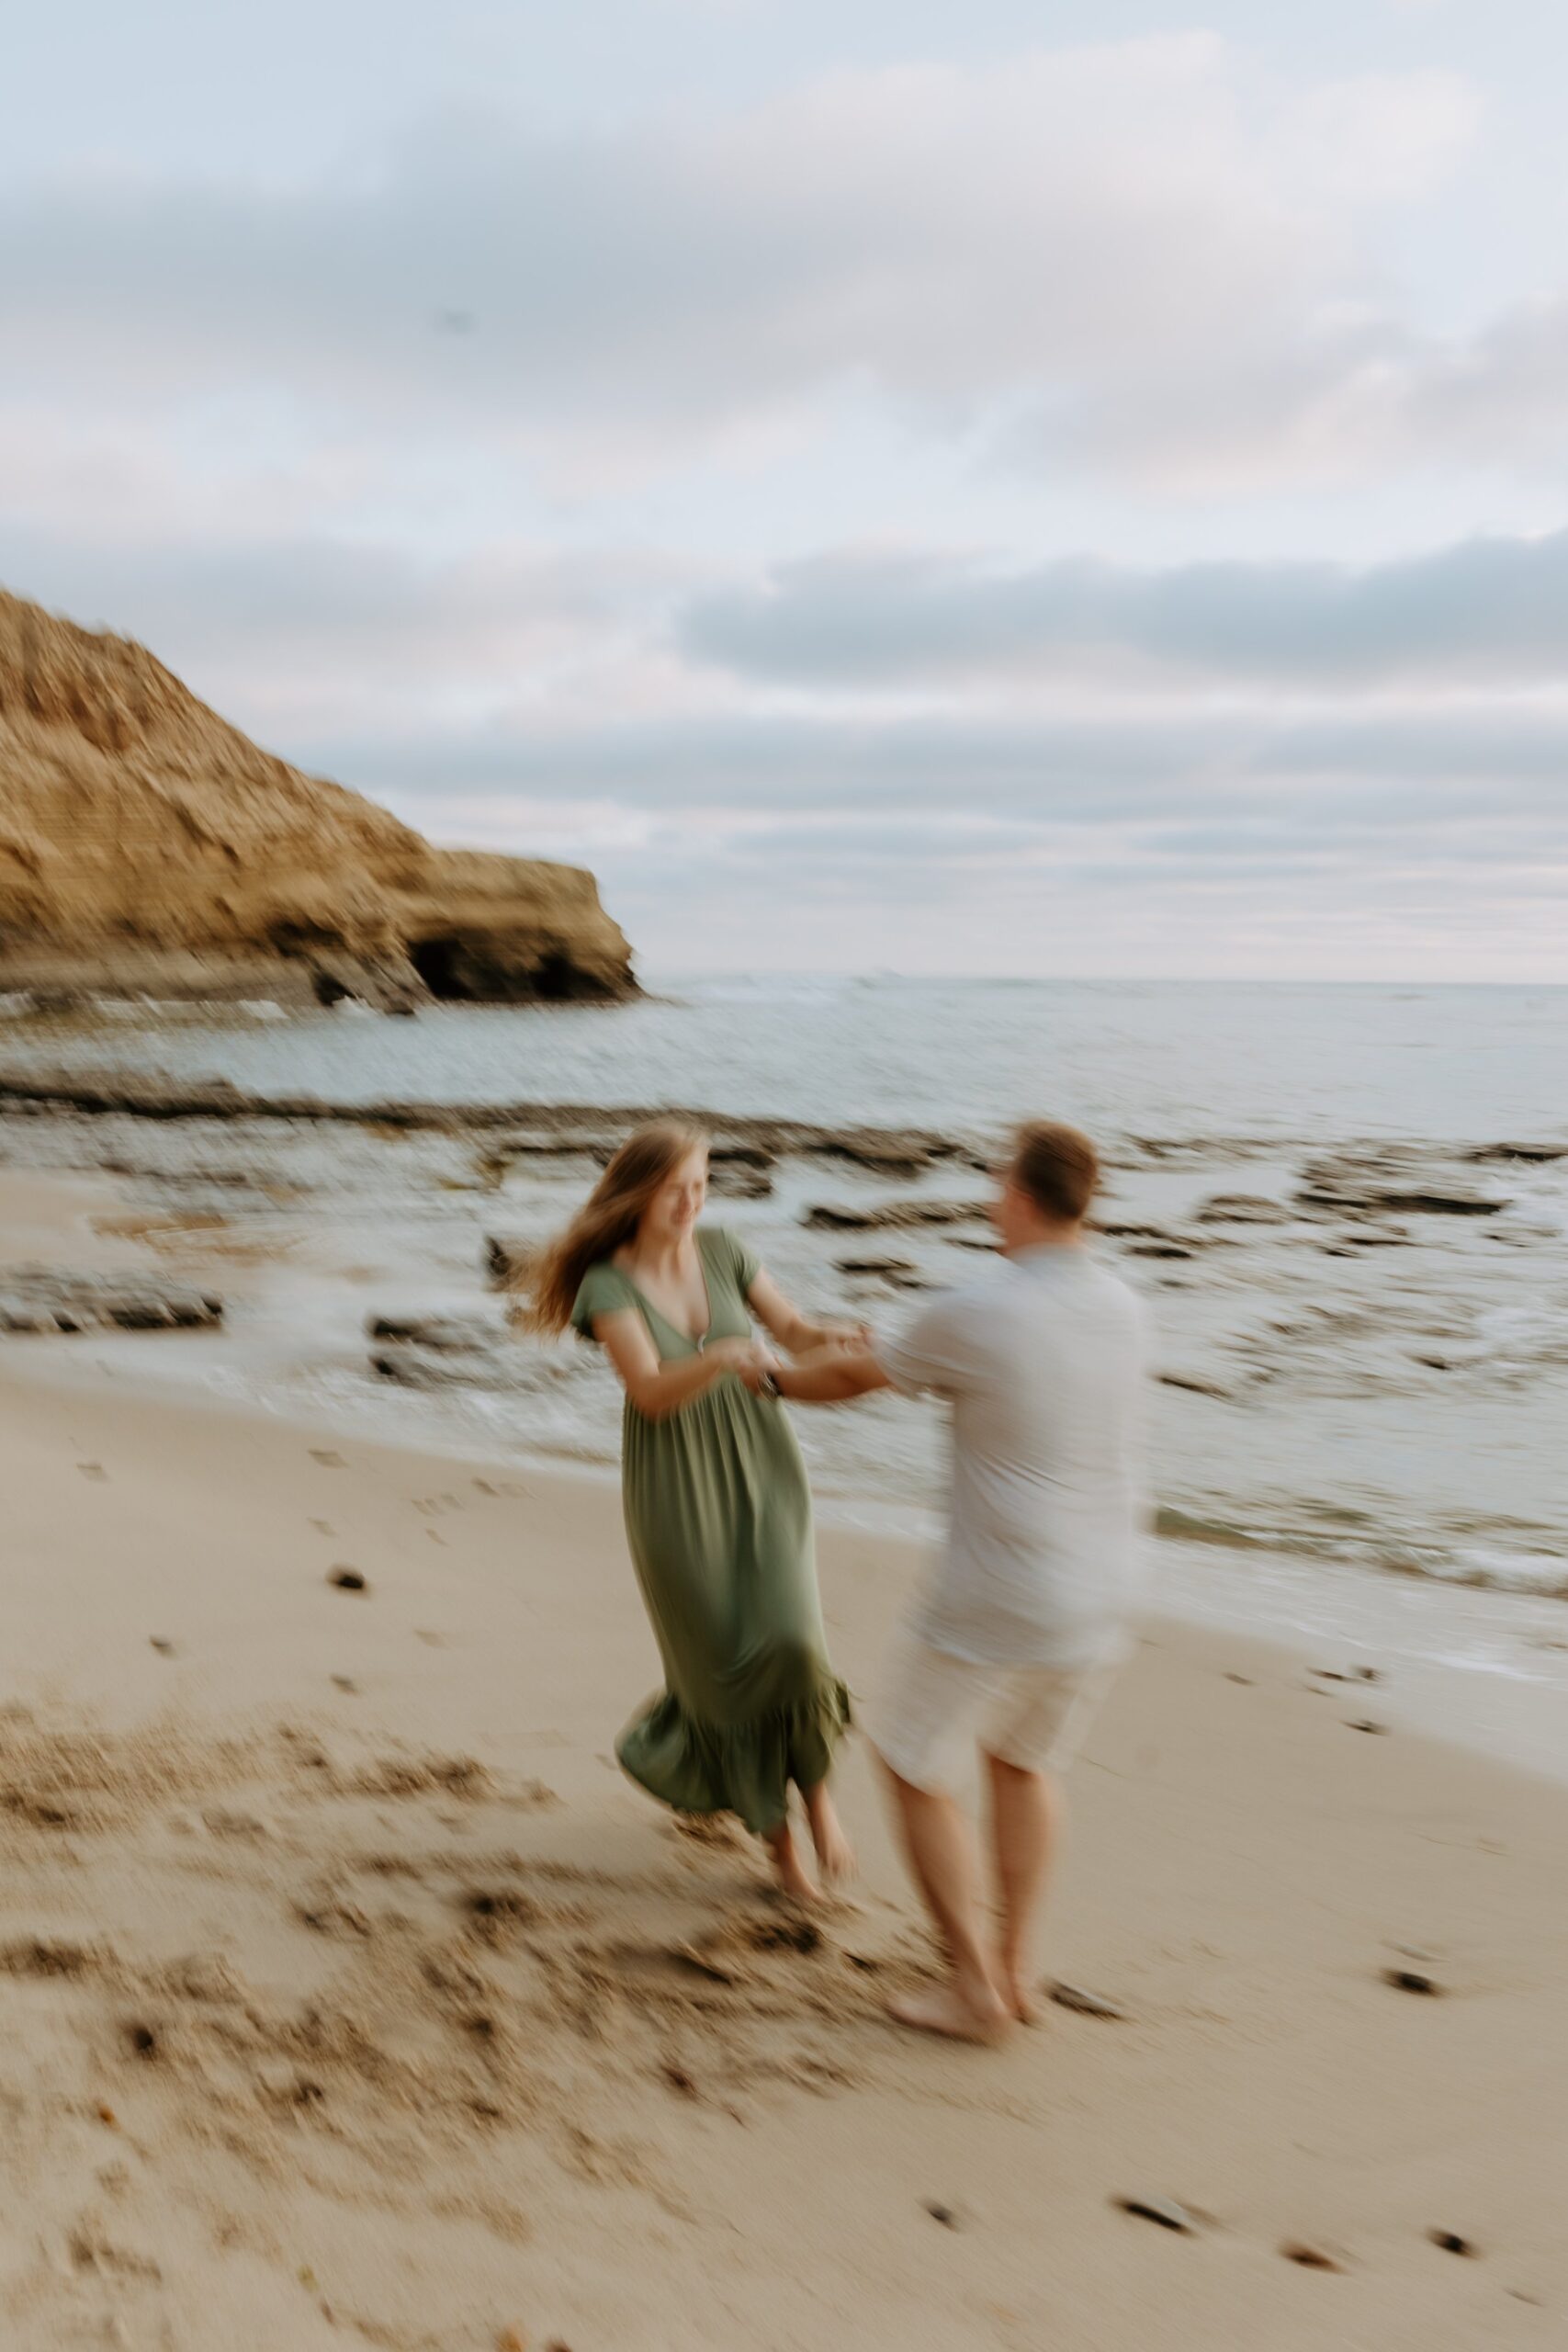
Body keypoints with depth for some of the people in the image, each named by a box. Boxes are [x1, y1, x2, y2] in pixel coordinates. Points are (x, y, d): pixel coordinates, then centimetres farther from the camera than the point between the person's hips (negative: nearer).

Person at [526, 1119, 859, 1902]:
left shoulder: (720, 1249, -1)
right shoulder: (606, 1285, -11)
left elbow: (791, 1328, 5)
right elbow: (652, 1392, -24)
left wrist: (825, 1335, -18)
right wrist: (724, 1356, -42)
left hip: (760, 1465, 2)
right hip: (675, 1488, -2)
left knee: (788, 1642, -16)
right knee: (722, 1666, 3)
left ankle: (814, 1787, 11)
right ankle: (777, 1836, 22)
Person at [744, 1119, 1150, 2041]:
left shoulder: (971, 1316, -18)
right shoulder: (1124, 1310, 1)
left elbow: (855, 1378, 0)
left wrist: (775, 1377, 21)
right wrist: (899, 1359, 30)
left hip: (996, 1602, -6)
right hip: (1102, 1597, 6)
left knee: (916, 1766, 14)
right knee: (1027, 1761, 28)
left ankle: (976, 1987, 15)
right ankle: (1014, 1964, 30)